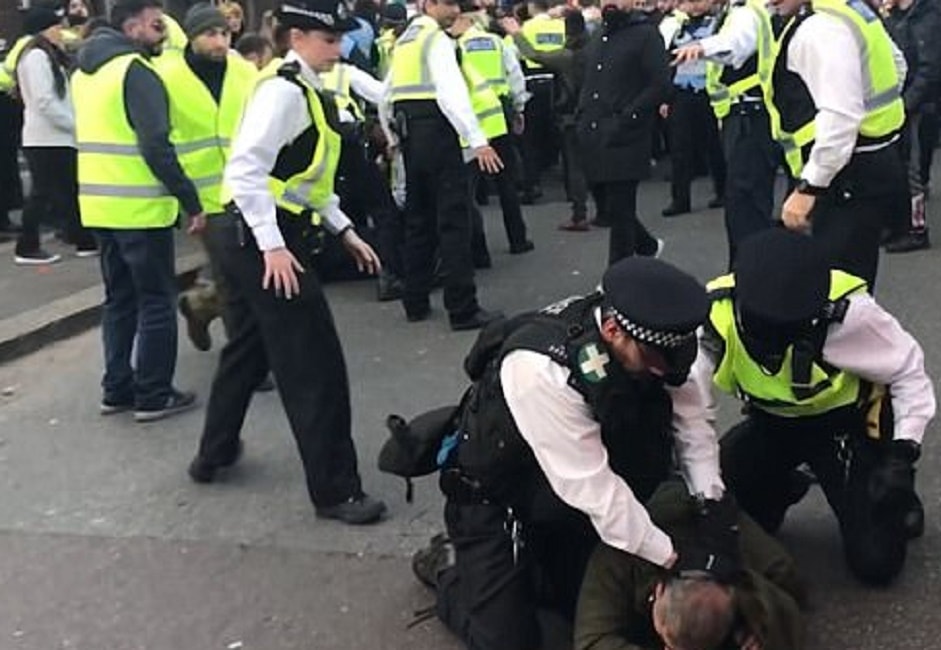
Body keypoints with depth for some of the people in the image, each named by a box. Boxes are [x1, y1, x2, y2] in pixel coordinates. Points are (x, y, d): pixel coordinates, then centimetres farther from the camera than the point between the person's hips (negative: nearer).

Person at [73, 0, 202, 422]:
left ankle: (117, 388, 21)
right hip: (139, 207, -8)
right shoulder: (136, 72, -14)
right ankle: (153, 396, 6)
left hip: (99, 203, 8)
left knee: (120, 297, 17)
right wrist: (190, 201, -18)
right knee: (156, 300, 1)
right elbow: (156, 147, -21)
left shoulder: (86, 70, 15)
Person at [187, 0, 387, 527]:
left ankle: (215, 454, 40)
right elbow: (245, 170, -25)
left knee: (251, 346, 23)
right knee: (315, 363, -6)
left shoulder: (310, 93, 14)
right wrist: (273, 247, -27)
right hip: (262, 240, -10)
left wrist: (345, 231, 17)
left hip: (255, 239, 10)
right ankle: (335, 490, 3)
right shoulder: (284, 92, -17)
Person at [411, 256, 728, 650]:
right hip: (492, 501, -6)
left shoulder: (641, 340, -19)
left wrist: (712, 502, -20)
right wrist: (674, 558, -30)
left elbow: (689, 416, -8)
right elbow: (591, 487, -35)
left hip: (564, 497, 6)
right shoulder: (539, 369, -38)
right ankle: (450, 566, 19)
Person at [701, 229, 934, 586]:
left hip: (848, 423, -3)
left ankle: (897, 505, 26)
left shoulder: (846, 312, -34)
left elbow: (908, 369, -18)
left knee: (875, 562, -8)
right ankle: (778, 492, 22)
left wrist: (903, 453, -25)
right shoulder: (715, 310, -28)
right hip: (772, 423, 3)